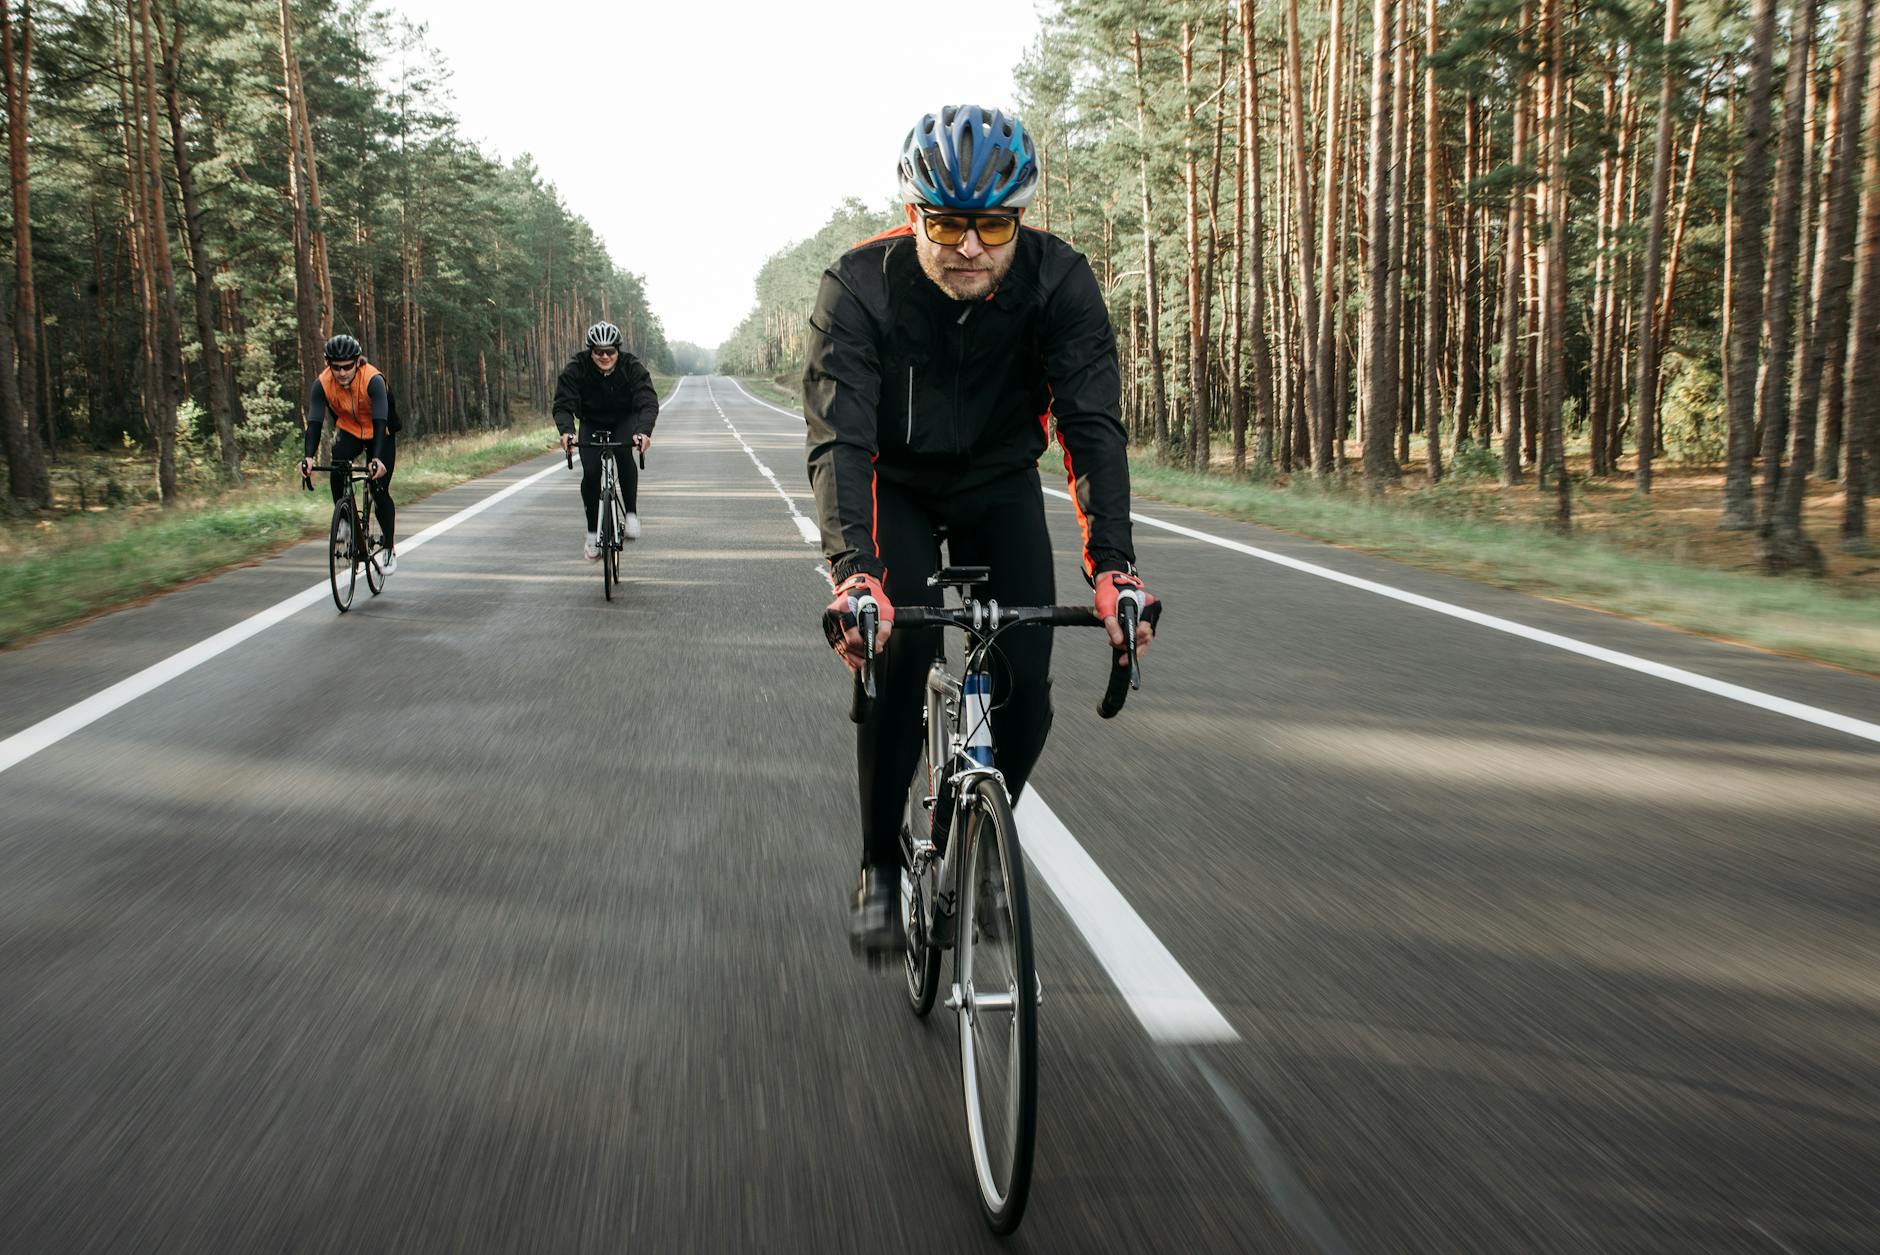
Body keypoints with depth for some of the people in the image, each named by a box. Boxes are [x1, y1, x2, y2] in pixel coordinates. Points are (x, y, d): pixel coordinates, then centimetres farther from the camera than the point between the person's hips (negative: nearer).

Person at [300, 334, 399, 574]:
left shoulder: (373, 380, -33)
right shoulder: (322, 384, -23)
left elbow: (380, 421, -41)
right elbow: (314, 422, -28)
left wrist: (378, 459, -55)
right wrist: (309, 456, -45)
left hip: (381, 434, -2)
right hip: (348, 431, 2)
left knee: (380, 491, -8)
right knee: (336, 470, -28)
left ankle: (389, 549, 9)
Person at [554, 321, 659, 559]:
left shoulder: (632, 367, -25)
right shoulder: (576, 368, -23)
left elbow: (649, 403, -36)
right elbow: (563, 405, -30)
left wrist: (644, 431, -56)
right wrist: (566, 431, -52)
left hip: (625, 421, -1)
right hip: (592, 423, 1)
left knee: (624, 454, -32)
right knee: (590, 472, -16)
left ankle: (631, 514, -23)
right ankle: (592, 532, 0)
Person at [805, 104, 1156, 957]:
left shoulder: (1058, 281, -24)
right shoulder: (859, 287, -28)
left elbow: (1093, 426, -29)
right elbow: (839, 438, -35)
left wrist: (1112, 563, -43)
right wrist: (853, 571, -51)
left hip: (1000, 485, 2)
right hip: (896, 485, -1)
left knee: (1025, 685, -11)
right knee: (896, 660, -20)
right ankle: (879, 866, 0)